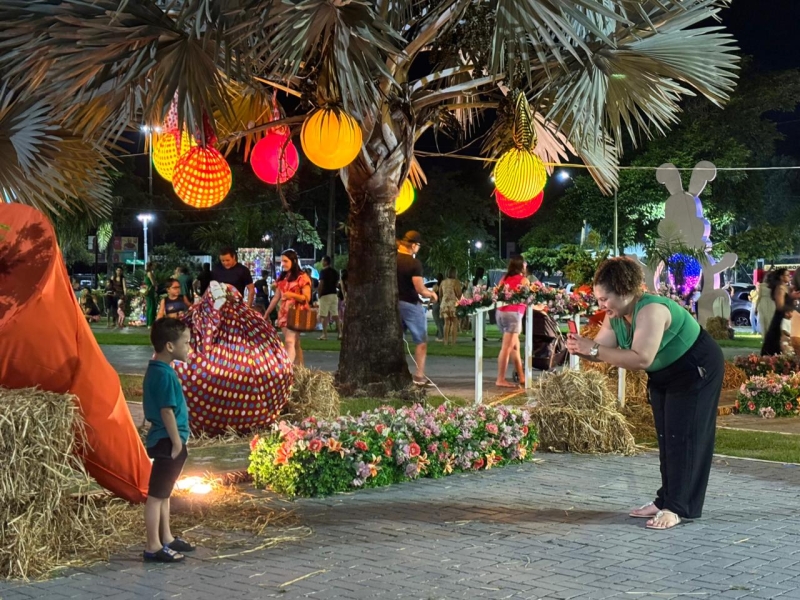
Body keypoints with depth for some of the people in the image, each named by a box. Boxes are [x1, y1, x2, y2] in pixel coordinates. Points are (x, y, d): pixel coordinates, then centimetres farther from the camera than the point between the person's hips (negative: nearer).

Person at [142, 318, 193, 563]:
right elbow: (167, 411, -22)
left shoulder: (156, 370, 10)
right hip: (167, 441, -10)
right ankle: (154, 548, 2)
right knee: (157, 494, -4)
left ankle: (166, 539, 28)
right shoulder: (164, 374, -20)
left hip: (164, 440, 10)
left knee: (164, 492, 18)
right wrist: (176, 442, -16)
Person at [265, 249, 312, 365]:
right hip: (283, 314, 7)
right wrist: (266, 314, 15)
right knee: (295, 344, 7)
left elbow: (307, 298, -9)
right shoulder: (282, 278, 15)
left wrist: (292, 295, -25)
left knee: (290, 342, -18)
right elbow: (276, 298, 18)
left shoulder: (302, 277, -5)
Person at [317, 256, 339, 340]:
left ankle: (325, 334, -6)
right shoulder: (335, 272, 11)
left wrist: (319, 294, -4)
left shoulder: (323, 272, -10)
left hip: (325, 295, -7)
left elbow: (321, 284, -13)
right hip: (334, 294, 7)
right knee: (335, 314, 8)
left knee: (324, 316, -4)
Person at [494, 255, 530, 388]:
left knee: (515, 346, 16)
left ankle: (521, 377, 19)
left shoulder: (504, 278, 16)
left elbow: (497, 293, 7)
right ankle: (500, 380, -10)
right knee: (506, 348, -7)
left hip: (500, 312, 6)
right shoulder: (524, 280, 2)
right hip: (513, 313, -6)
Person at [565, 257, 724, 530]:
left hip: (697, 370, -9)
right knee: (666, 437, 10)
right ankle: (665, 500, 16)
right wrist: (581, 348, -30)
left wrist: (594, 349, -41)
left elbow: (641, 359, -42)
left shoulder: (651, 311, -33)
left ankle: (678, 507, -7)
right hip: (664, 375, 9)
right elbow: (601, 349, -7)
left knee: (682, 437, -9)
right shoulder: (615, 315, -5)